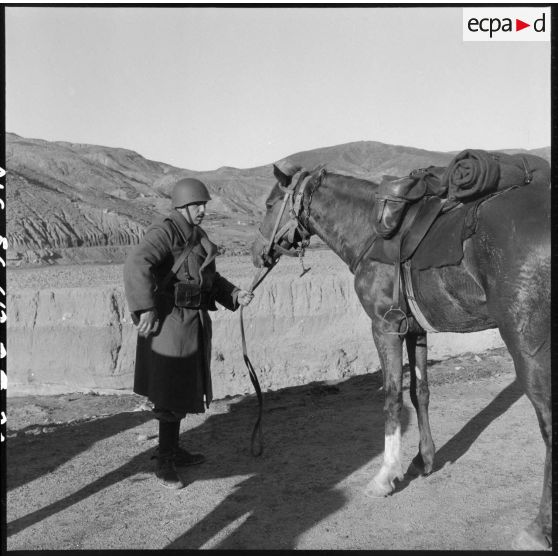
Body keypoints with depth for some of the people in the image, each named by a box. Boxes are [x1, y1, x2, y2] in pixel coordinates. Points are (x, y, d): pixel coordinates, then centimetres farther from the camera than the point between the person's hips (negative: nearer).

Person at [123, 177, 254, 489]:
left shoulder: (199, 236, 12)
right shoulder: (164, 233, -16)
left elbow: (211, 279, 19)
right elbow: (137, 265, -31)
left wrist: (235, 295, 4)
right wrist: (145, 309, -32)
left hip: (194, 322, 9)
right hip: (169, 322, -9)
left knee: (183, 389, 19)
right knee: (170, 395, -1)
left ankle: (173, 451, 34)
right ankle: (164, 465, 12)